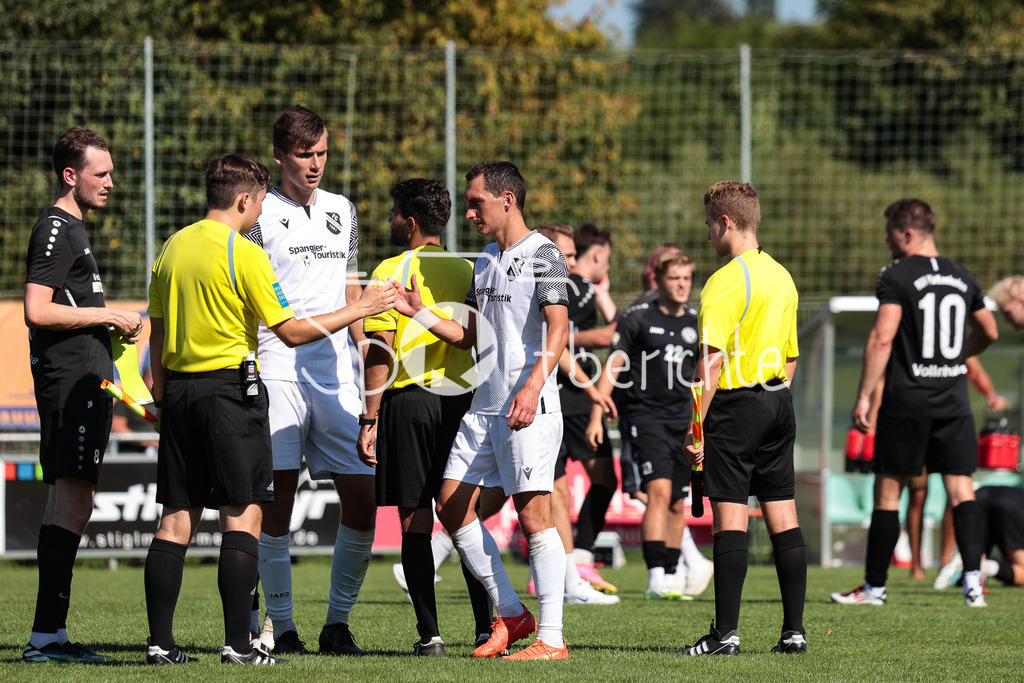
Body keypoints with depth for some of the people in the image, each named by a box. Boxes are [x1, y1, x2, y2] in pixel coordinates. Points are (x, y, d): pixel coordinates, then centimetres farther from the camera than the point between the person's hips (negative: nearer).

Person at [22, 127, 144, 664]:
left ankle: (49, 636, 12)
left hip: (84, 381, 11)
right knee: (72, 501, -13)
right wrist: (107, 316, -13)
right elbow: (37, 312, -20)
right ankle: (47, 634, -15)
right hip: (70, 378, -11)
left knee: (70, 501, 10)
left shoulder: (73, 228, 21)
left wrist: (111, 324, 16)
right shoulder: (55, 229, -11)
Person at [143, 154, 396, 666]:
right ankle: (238, 644, -9)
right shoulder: (243, 254, -10)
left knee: (176, 520, 7)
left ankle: (160, 642, 4)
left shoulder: (171, 249, 10)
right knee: (242, 516, -4)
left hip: (179, 390, 7)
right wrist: (356, 312, -1)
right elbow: (291, 332, -10)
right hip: (230, 388, -7)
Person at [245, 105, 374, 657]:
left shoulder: (341, 212, 16)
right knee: (277, 498, -5)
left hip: (336, 373, 5)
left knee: (362, 498, -2)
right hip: (276, 370, -5)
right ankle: (281, 626, 1)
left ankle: (337, 622, 8)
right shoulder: (260, 214, -1)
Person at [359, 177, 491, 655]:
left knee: (415, 521, -1)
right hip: (461, 399, 4)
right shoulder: (468, 271, 10)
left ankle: (429, 634, -5)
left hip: (409, 400, -4)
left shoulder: (391, 272, -4)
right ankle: (487, 627, 2)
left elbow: (382, 351, -9)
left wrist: (370, 419, -7)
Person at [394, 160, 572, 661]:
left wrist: (533, 385, -27)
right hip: (485, 405, 9)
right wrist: (421, 315, 12)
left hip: (529, 409, -9)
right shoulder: (485, 262, 19)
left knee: (533, 513, -10)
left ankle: (551, 638, -8)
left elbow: (557, 328, -15)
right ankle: (511, 614, 13)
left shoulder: (542, 255, -6)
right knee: (451, 505, 5)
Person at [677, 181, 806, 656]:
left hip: (737, 404, -8)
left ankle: (726, 631, -9)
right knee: (782, 515, 7)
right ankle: (794, 629, 7)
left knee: (729, 516, -7)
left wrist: (696, 424, -15)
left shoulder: (726, 281, -13)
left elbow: (712, 359, -18)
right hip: (779, 403, 8)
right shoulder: (782, 277, 13)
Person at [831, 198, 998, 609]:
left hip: (907, 402, -5)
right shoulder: (962, 278, 11)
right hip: (954, 401, 5)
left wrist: (863, 397, -13)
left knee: (888, 492, 4)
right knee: (960, 490, 3)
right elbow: (989, 333, 23)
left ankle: (874, 587, 9)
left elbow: (882, 338, -15)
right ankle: (973, 581, -11)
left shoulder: (897, 276, -7)